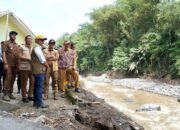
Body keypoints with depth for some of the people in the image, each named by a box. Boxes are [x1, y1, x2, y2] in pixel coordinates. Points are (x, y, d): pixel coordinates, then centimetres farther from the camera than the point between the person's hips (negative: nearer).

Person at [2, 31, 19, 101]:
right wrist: (5, 63, -14)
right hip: (9, 64, -5)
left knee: (13, 79, 6)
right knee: (8, 78, -9)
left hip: (15, 64, 6)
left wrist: (19, 63, 12)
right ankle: (5, 94, -4)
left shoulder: (16, 44, 17)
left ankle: (10, 93, 14)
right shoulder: (6, 43, 1)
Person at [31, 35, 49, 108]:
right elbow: (43, 60, -15)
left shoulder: (38, 48, 20)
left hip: (38, 70, 11)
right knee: (40, 87, -9)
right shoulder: (37, 48, -12)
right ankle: (39, 103, -6)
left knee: (37, 86, 13)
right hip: (39, 70, -11)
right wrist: (47, 66, -2)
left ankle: (36, 102, 19)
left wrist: (45, 66, 9)